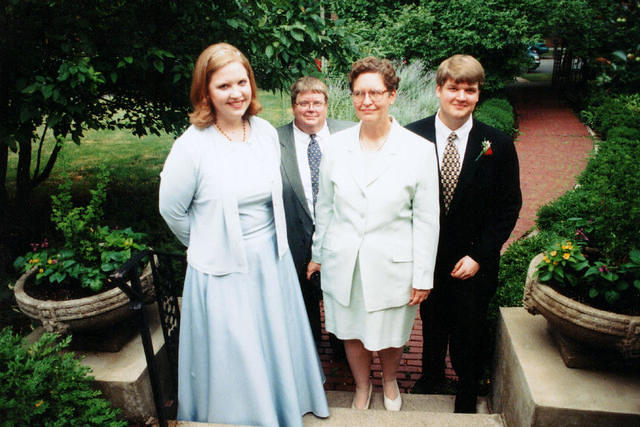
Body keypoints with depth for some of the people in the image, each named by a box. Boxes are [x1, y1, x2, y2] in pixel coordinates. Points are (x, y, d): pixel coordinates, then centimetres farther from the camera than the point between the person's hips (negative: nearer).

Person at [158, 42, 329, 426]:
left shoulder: (267, 132, -2)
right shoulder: (192, 146, -18)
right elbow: (172, 210, -5)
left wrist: (270, 243, 14)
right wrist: (210, 246, 6)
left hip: (272, 260, 5)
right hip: (224, 271, -5)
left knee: (278, 346, 23)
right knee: (235, 360, 12)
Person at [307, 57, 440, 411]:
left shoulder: (419, 150, -11)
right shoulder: (336, 145, -2)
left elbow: (426, 219, -7)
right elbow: (325, 206, 7)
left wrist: (423, 276, -5)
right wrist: (318, 254, 12)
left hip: (391, 265, -2)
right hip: (343, 264, 2)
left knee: (390, 336, 18)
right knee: (351, 332, 19)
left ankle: (389, 380, 52)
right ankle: (362, 386, 49)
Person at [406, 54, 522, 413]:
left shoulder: (498, 145, -8)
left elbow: (509, 206, -4)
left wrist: (479, 255, -10)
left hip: (472, 262, 0)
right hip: (426, 258, 1)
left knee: (469, 332, 15)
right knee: (432, 323, 21)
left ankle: (468, 393, 44)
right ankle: (432, 374, 51)